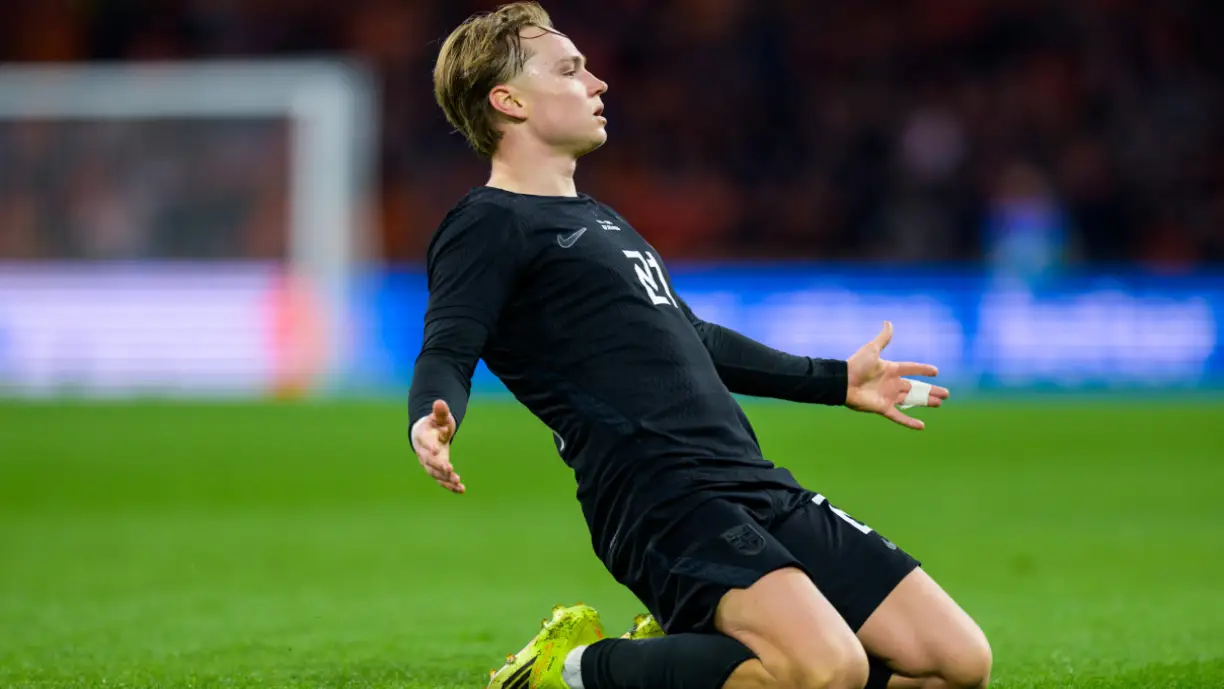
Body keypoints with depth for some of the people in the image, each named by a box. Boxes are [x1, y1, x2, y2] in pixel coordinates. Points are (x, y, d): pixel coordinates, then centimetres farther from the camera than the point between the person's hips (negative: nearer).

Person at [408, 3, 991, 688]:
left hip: (759, 485, 9)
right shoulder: (491, 225, 1)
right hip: (661, 500, -9)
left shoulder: (598, 220, 28)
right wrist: (432, 422, -37)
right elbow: (447, 353, -13)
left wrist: (836, 381, 46)